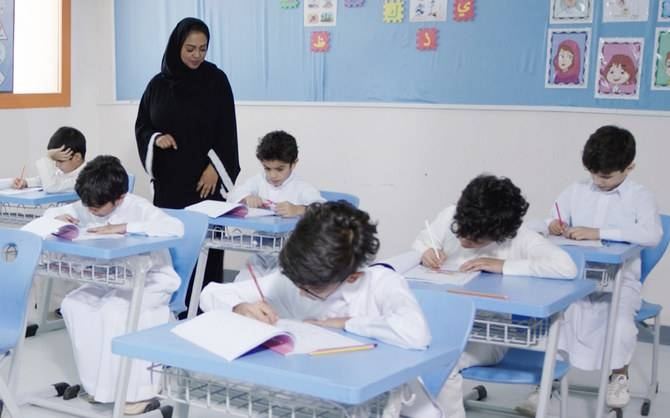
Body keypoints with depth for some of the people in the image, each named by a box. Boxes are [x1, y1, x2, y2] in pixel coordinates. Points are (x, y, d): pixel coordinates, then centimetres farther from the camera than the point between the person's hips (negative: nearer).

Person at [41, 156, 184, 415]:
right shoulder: (86, 208, -3)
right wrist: (59, 218, -14)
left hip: (150, 281, -7)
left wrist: (123, 227, -41)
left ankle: (139, 391, -20)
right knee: (73, 306, -15)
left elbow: (176, 228, -41)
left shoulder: (137, 208, -23)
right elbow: (50, 212, 13)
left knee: (115, 311, -32)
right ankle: (98, 383, -5)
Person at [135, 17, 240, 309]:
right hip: (169, 177, 2)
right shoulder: (159, 84, 5)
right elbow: (141, 126, 11)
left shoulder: (216, 80, -1)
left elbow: (227, 131, -2)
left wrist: (214, 168, -11)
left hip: (205, 177, -2)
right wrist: (156, 139, -10)